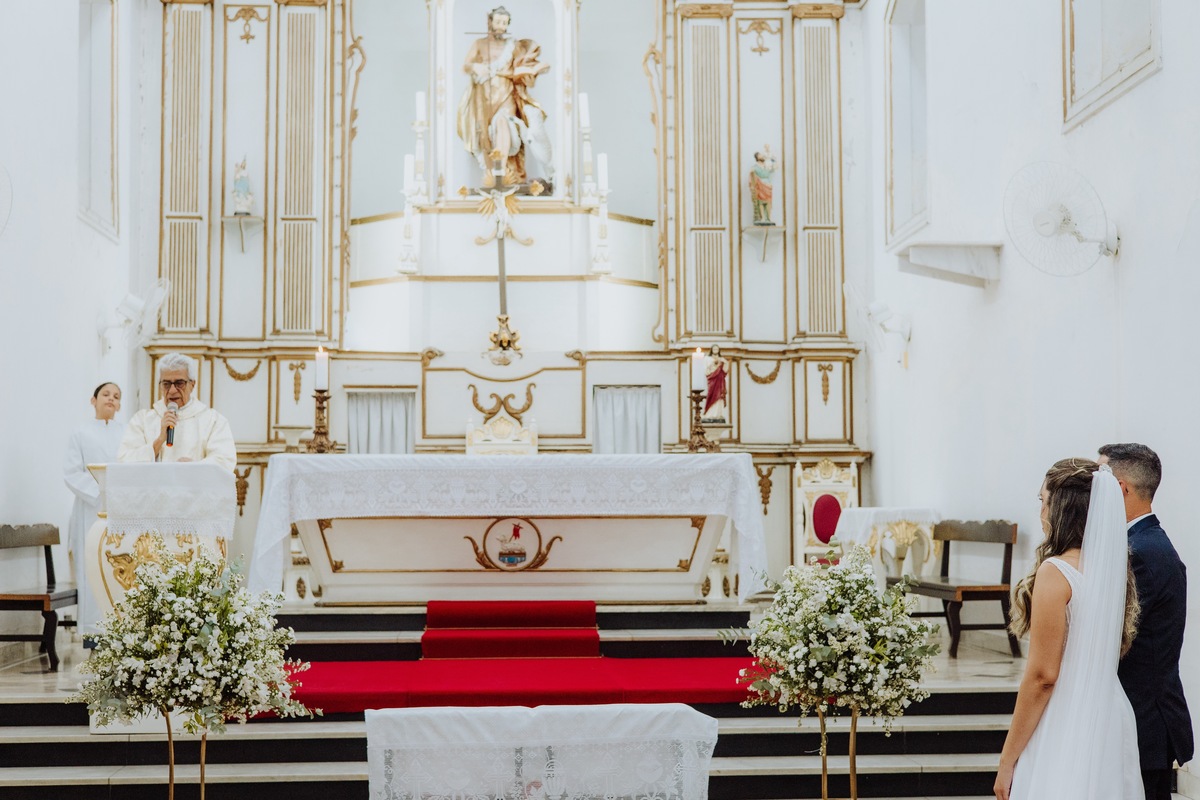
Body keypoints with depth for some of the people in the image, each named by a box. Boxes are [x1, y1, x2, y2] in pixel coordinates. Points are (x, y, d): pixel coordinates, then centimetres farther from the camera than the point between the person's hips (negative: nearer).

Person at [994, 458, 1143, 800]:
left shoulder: (1055, 572, -17)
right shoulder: (1115, 567, 5)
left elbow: (1042, 675, -18)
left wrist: (1007, 760, -12)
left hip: (1066, 726, -8)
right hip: (1110, 720, 8)